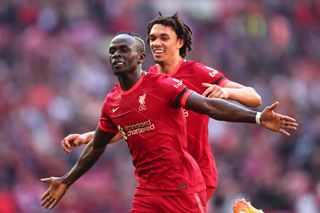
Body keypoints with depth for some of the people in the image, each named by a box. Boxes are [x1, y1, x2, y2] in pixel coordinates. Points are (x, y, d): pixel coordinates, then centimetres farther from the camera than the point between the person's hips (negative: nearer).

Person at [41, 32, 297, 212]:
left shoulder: (161, 85, -10)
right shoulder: (111, 103, 9)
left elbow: (209, 106, -18)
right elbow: (96, 147, 24)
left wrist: (257, 117, -29)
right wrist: (67, 181, 30)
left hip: (183, 185, -6)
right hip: (147, 192, 6)